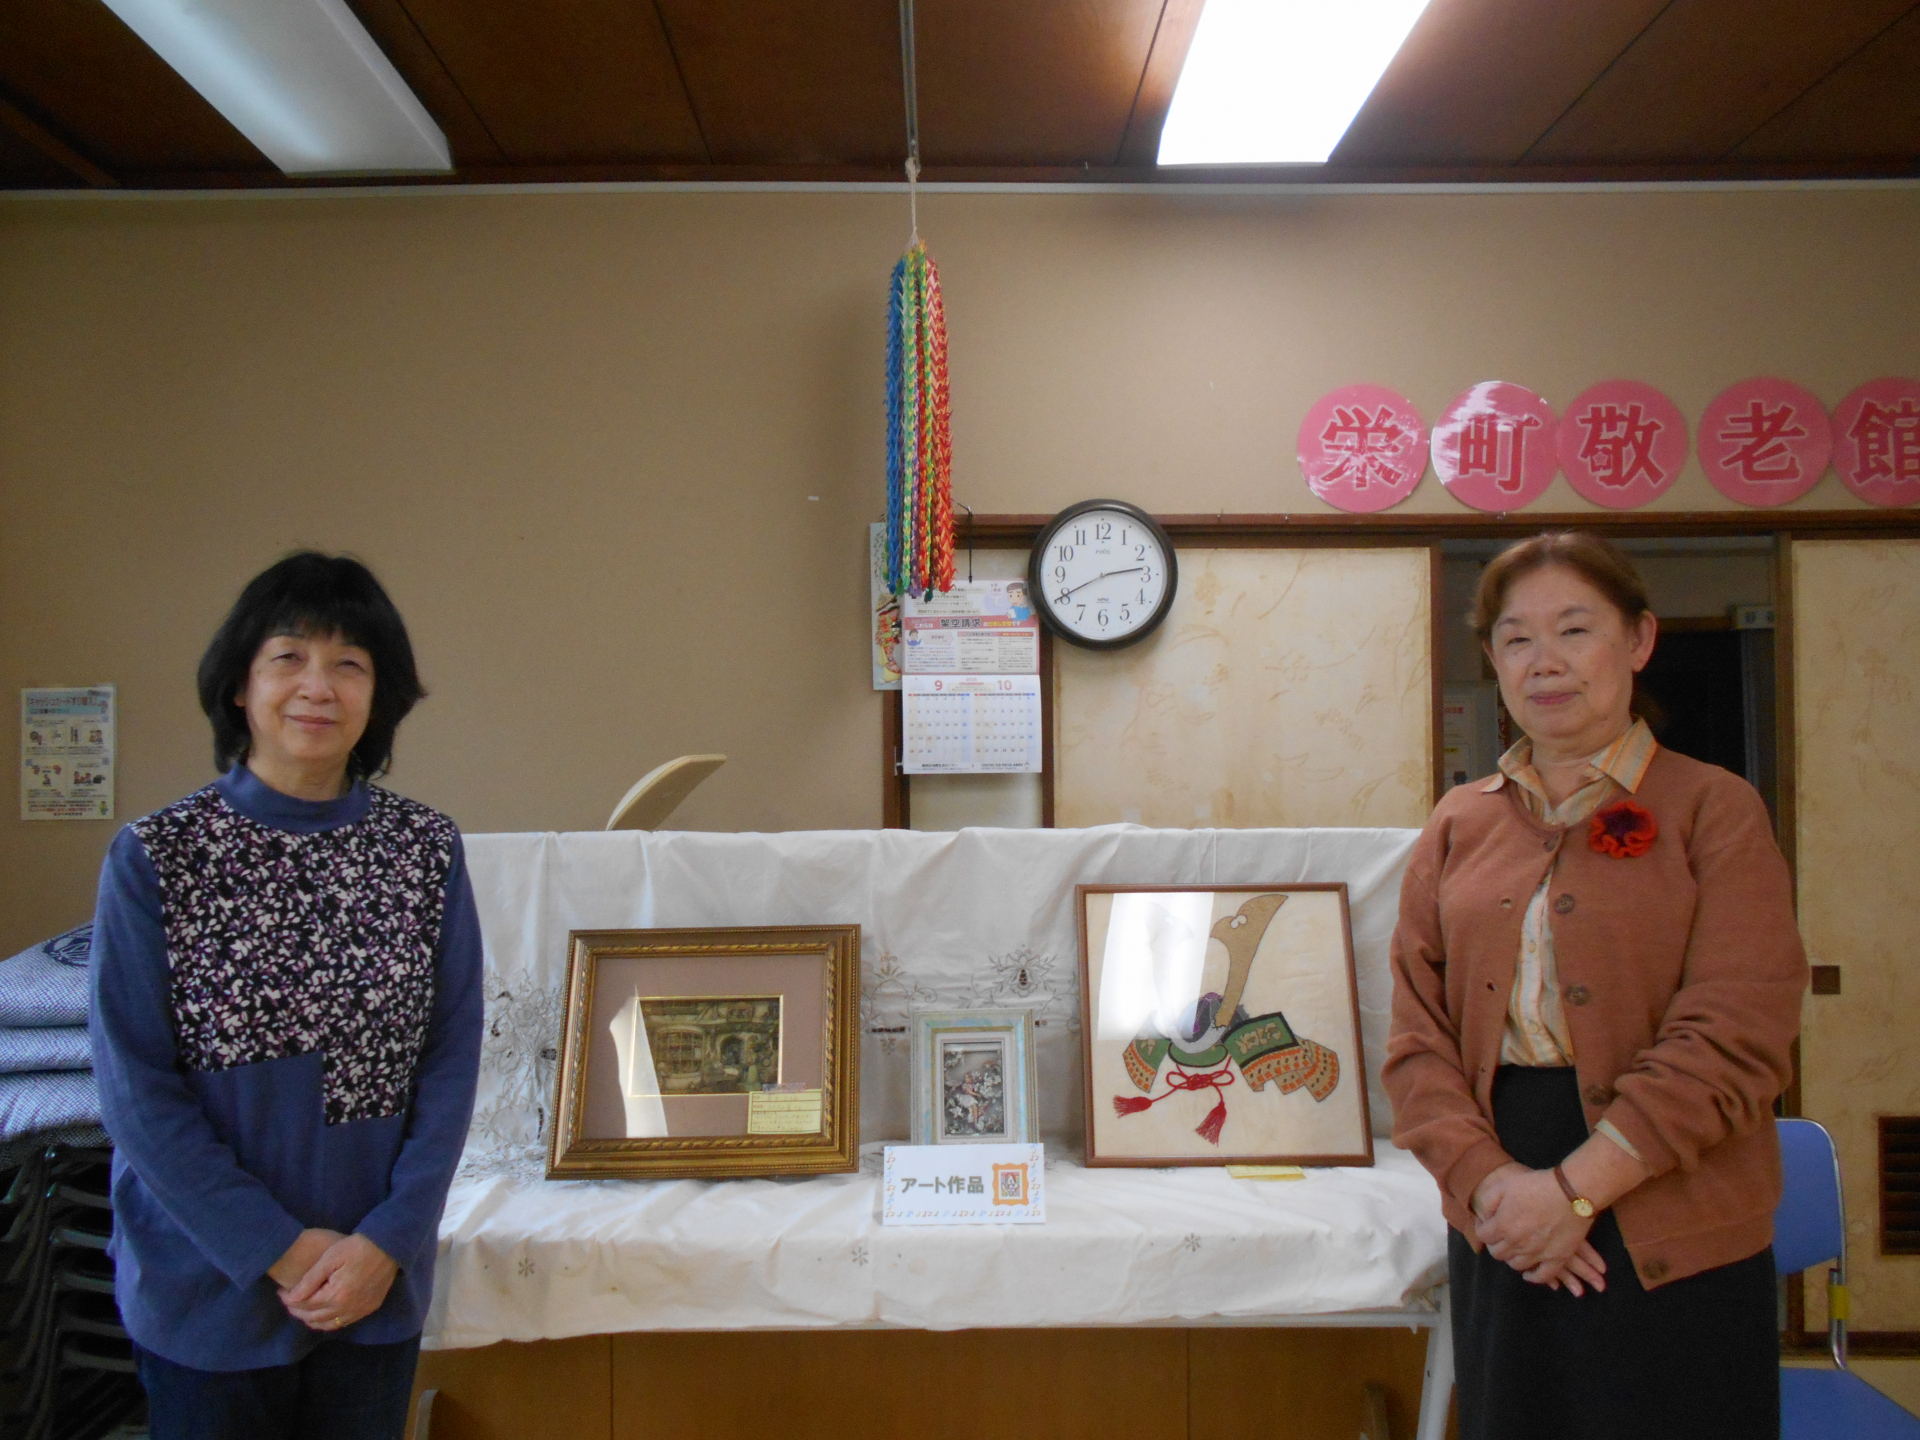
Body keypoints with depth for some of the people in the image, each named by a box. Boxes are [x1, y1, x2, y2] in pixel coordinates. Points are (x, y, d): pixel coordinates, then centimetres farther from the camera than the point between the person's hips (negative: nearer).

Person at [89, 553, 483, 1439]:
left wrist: (386, 1240, -10)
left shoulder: (426, 850, -4)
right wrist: (280, 1251, -11)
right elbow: (135, 1091, -10)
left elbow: (452, 1062, -2)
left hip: (379, 1282, 2)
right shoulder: (153, 858, -10)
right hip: (209, 1290, -2)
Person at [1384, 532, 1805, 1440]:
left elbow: (1734, 1038, -12)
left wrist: (1573, 1187, -17)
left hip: (1675, 1246, -3)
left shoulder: (1714, 809, -3)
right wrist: (1491, 1182, -12)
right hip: (1500, 1234, 3)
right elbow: (1418, 1035, 2)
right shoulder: (1458, 826, 6)